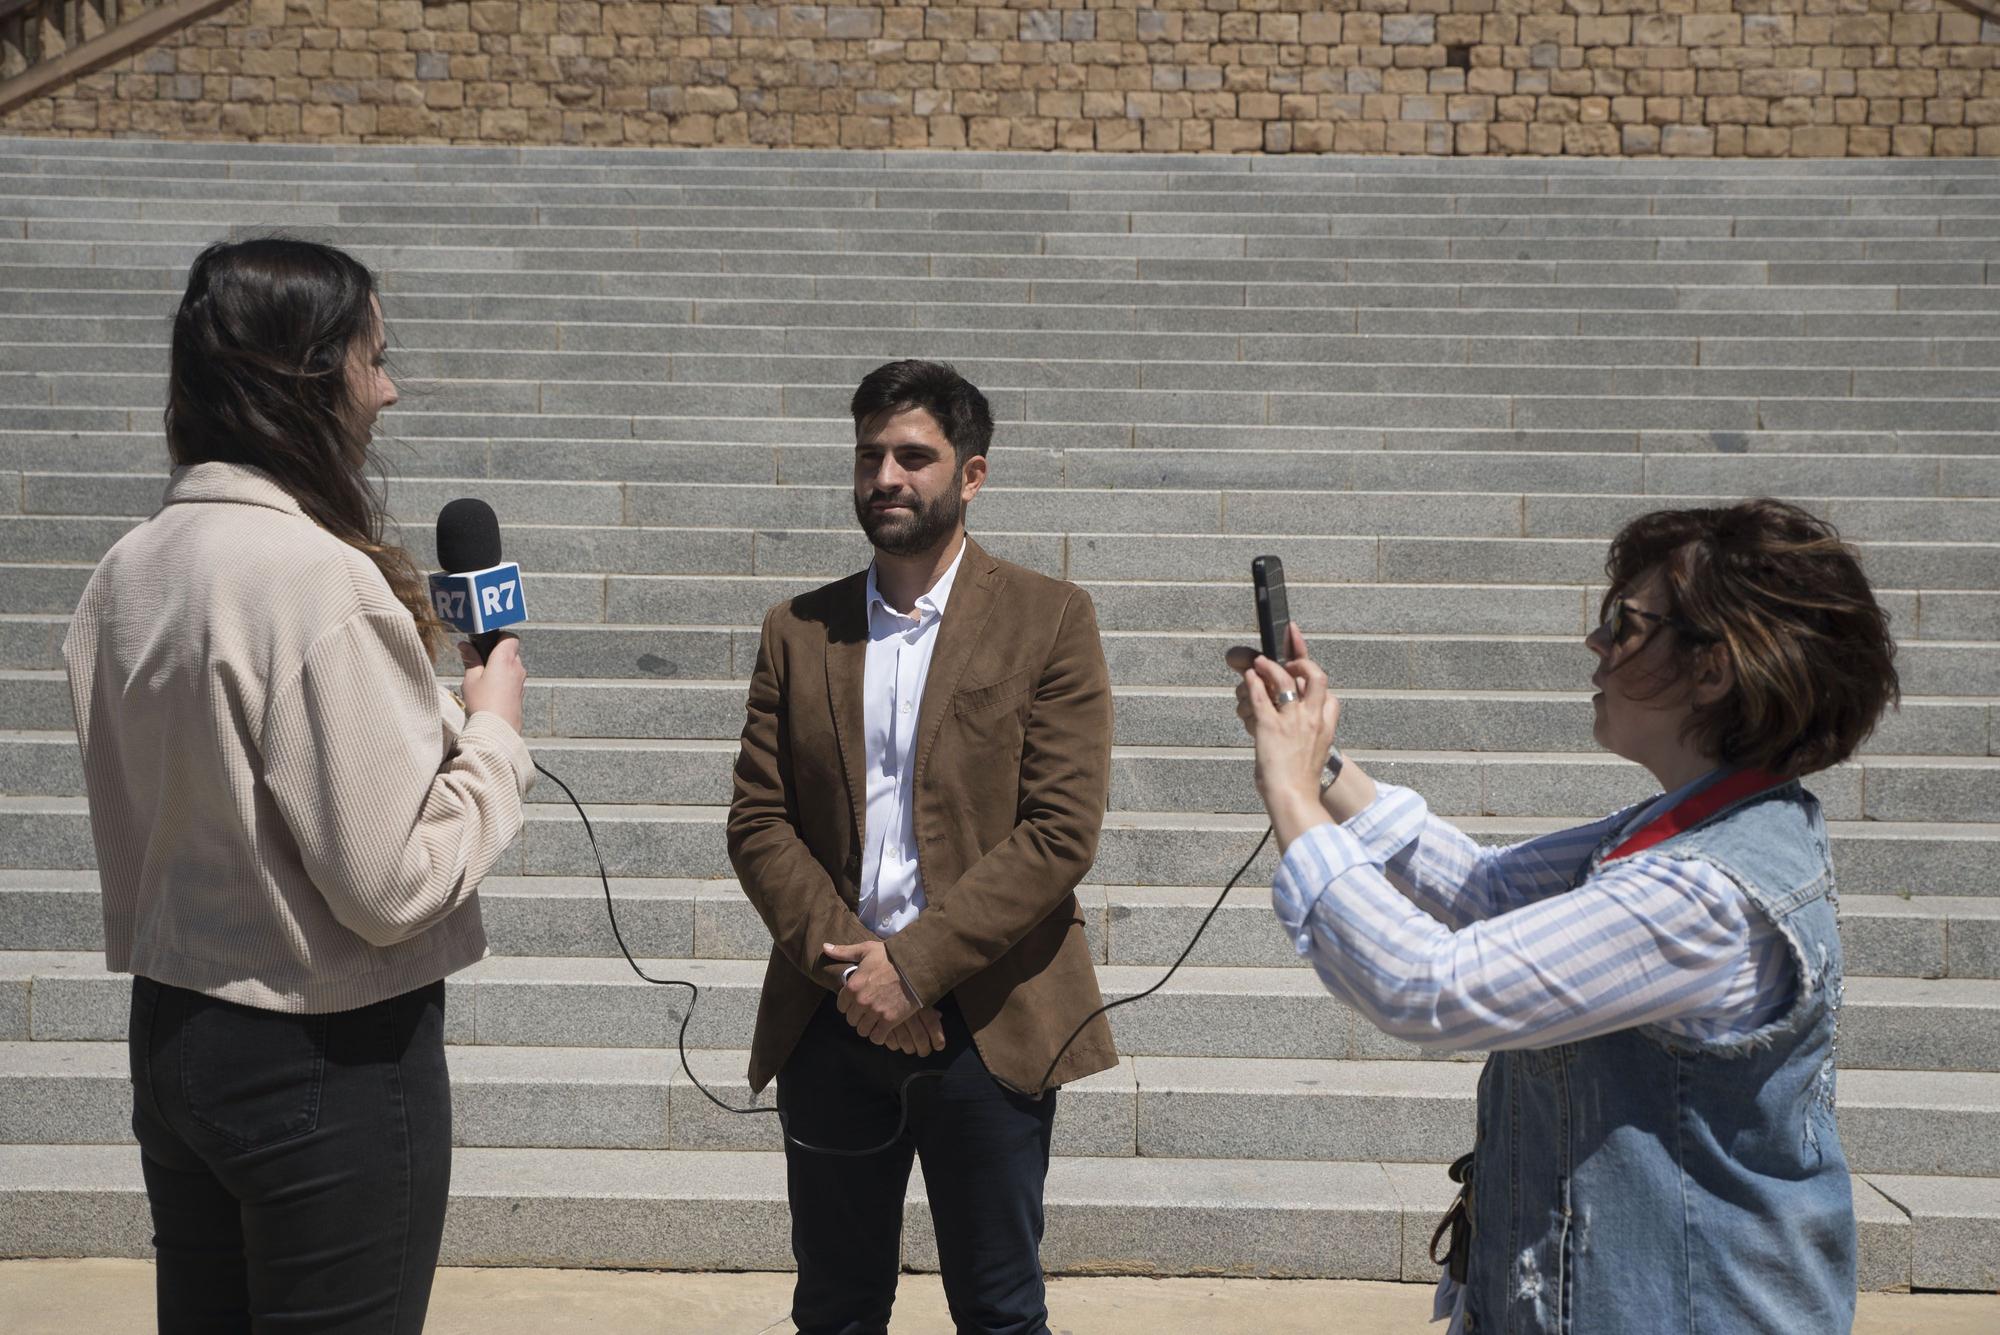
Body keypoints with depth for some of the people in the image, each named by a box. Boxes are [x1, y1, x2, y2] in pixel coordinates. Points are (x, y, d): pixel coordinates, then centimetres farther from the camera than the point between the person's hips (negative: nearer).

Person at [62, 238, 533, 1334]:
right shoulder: (321, 579, -22)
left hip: (171, 1033, 8)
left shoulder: (125, 574, 2)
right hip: (333, 1061, -8)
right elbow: (394, 885, -21)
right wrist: (493, 732, -8)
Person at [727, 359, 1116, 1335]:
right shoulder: (797, 632, 7)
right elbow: (757, 824, 3)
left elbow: (1062, 830, -11)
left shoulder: (1049, 620, -3)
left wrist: (915, 965, -16)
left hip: (986, 1024, -3)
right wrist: (845, 969, -12)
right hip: (830, 1025, 3)